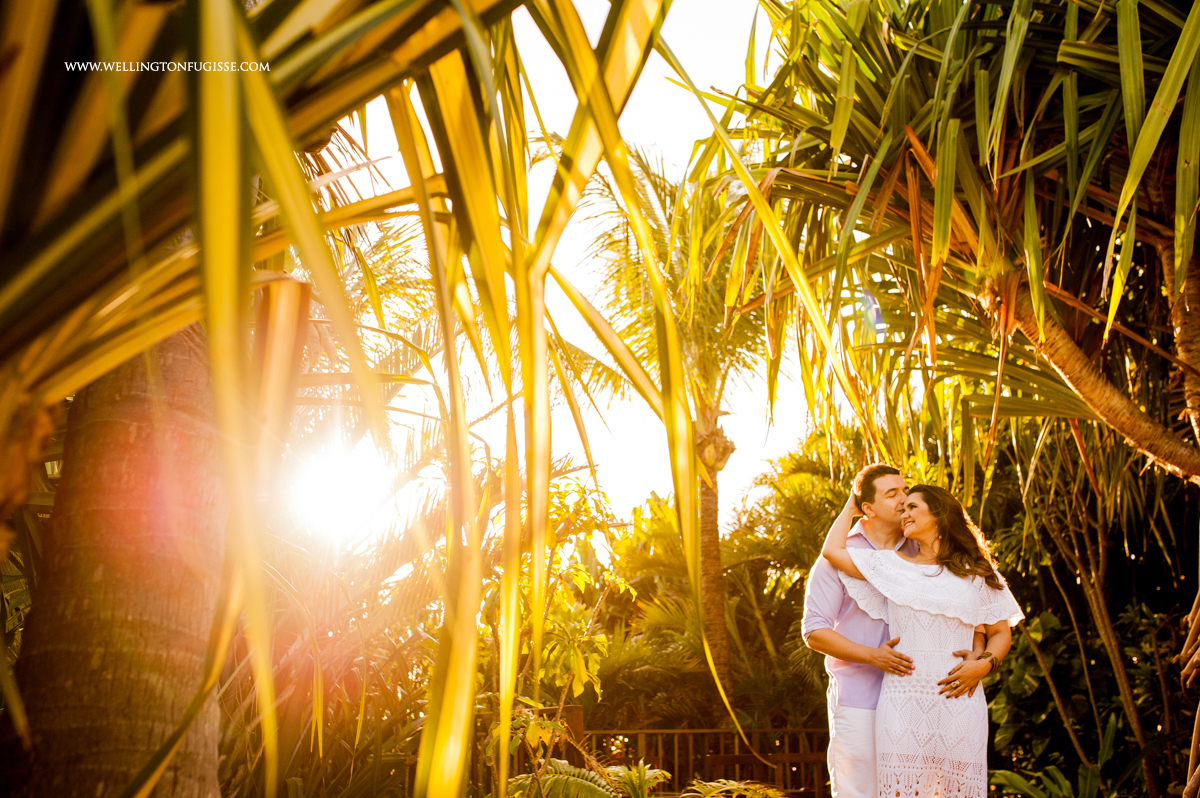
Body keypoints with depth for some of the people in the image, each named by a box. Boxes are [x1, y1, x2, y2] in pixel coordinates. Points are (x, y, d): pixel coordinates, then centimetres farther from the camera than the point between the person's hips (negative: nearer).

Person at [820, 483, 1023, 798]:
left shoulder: (975, 574, 11)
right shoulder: (894, 565, 13)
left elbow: (1001, 633, 14)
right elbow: (832, 550, 9)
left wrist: (984, 665, -6)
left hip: (958, 700, 0)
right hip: (902, 701, 1)